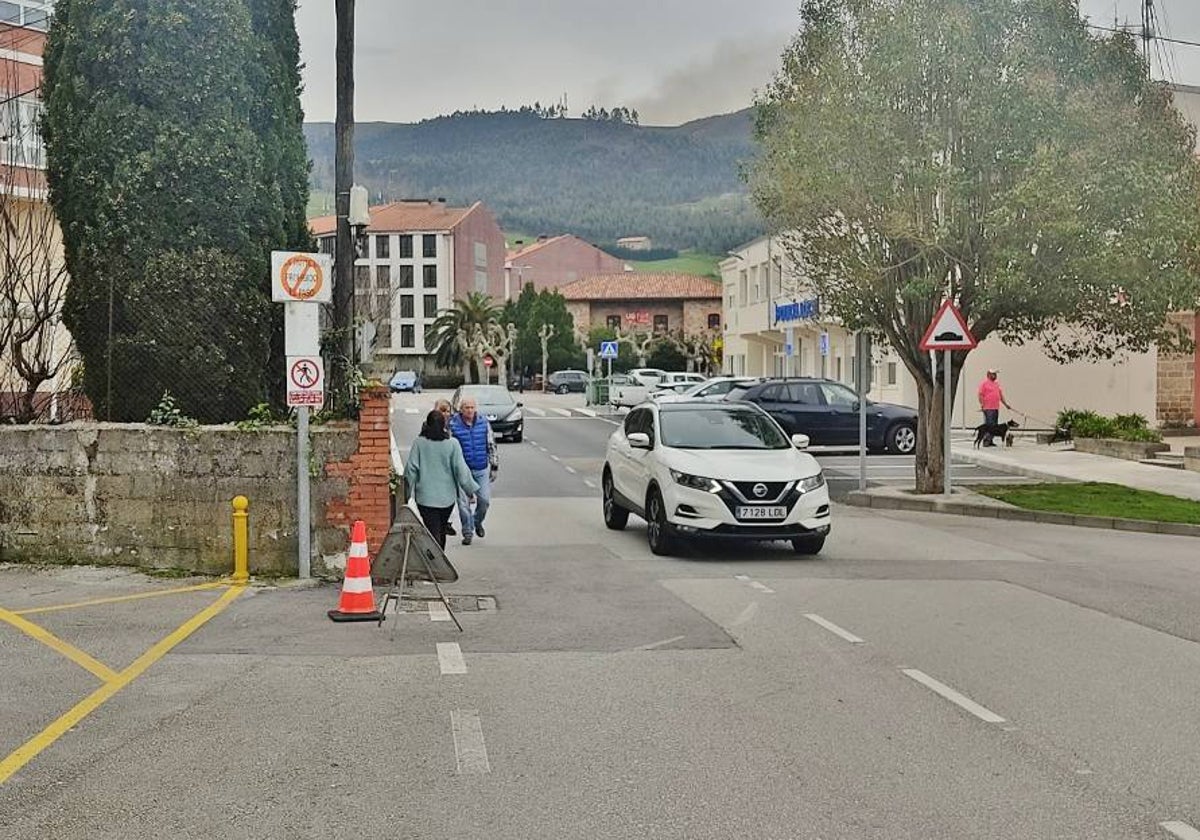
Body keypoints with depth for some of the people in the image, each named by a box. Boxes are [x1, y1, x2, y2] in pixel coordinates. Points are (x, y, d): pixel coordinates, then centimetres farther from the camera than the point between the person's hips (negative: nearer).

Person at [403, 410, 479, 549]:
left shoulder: (419, 442, -7)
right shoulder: (452, 443, -6)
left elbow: (411, 469, -5)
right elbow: (461, 469, -6)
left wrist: (407, 491, 7)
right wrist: (470, 489, 6)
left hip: (425, 497, -2)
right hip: (447, 496, 2)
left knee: (433, 532, -2)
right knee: (441, 531, 20)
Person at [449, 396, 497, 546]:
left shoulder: (484, 422, 1)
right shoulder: (453, 424, -7)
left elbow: (491, 445, 9)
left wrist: (494, 466, 8)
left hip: (482, 469, 2)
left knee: (485, 500, 2)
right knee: (463, 503, -2)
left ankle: (477, 521, 31)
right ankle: (467, 532, 12)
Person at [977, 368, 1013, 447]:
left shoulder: (997, 384, 20)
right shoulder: (984, 383, -3)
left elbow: (1001, 395, 24)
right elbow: (980, 395, -9)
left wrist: (1006, 404, 19)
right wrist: (982, 405, -18)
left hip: (996, 408, 8)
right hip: (988, 408, -8)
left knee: (994, 426, 6)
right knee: (988, 425, -11)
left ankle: (990, 441, 10)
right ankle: (986, 441, -9)